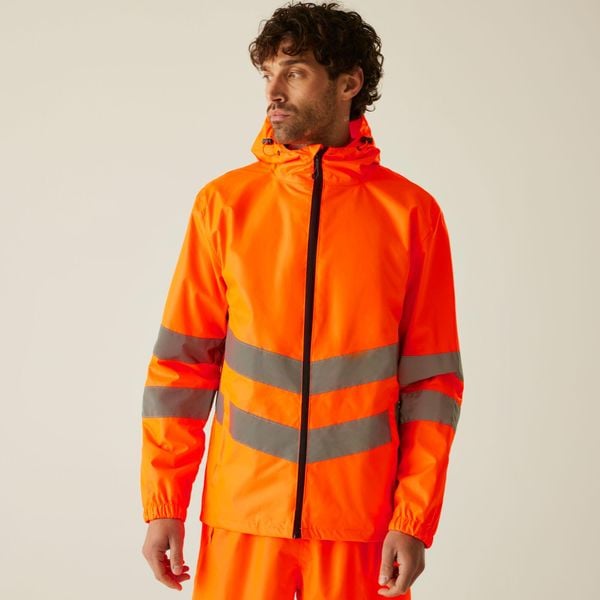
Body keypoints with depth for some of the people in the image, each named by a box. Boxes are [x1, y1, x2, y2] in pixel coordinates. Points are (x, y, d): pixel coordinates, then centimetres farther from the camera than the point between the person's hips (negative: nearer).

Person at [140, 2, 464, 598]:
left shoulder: (411, 213, -1)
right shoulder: (225, 203, 1)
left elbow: (431, 378, -1)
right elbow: (181, 362, 2)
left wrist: (415, 521, -7)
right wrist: (163, 506, -2)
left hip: (361, 524, -1)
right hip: (242, 512, 1)